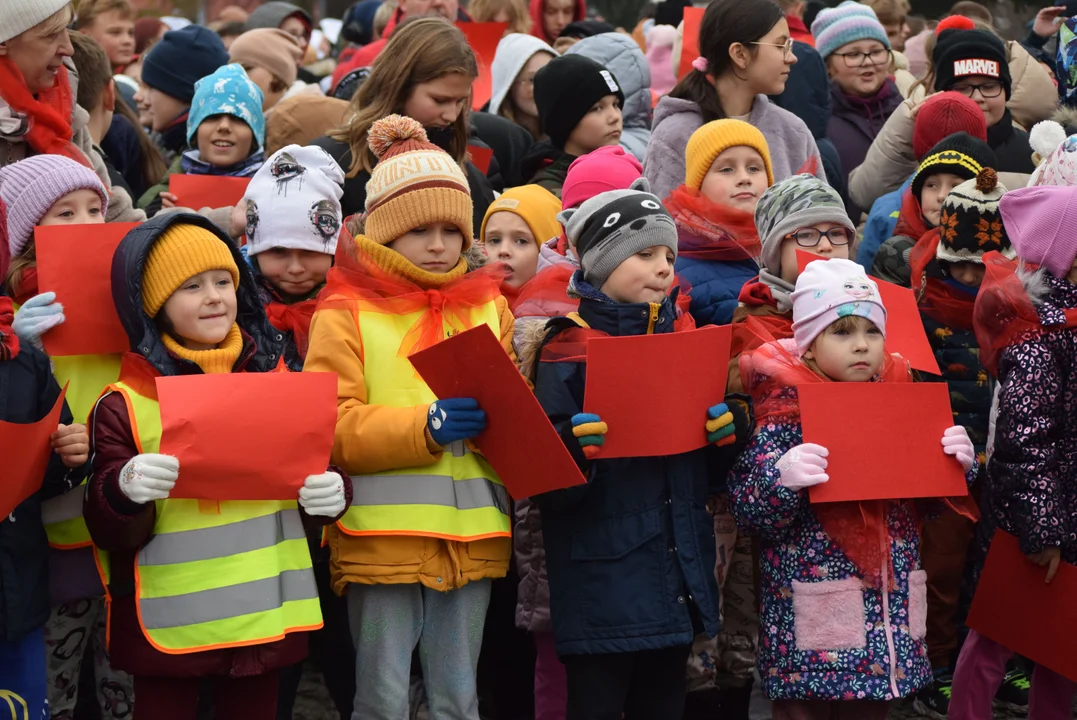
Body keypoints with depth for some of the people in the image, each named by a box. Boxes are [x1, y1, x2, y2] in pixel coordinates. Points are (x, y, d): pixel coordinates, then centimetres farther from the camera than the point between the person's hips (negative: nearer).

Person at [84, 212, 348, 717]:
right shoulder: (123, 405, -5)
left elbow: (314, 467, 16)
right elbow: (108, 530, -5)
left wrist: (329, 493, -7)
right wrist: (125, 492, -26)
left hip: (265, 619, 3)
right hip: (168, 630, -3)